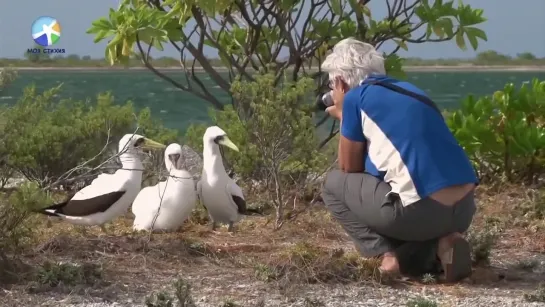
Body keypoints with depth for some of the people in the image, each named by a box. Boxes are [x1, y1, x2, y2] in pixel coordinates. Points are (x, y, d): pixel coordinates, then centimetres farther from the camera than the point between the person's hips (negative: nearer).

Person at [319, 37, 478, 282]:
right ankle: (440, 245, 8)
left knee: (334, 184, 16)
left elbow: (350, 169, 11)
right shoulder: (409, 90, 23)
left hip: (421, 210, -7)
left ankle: (388, 254, 0)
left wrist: (343, 116, 21)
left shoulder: (355, 98, 3)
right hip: (464, 208, 7)